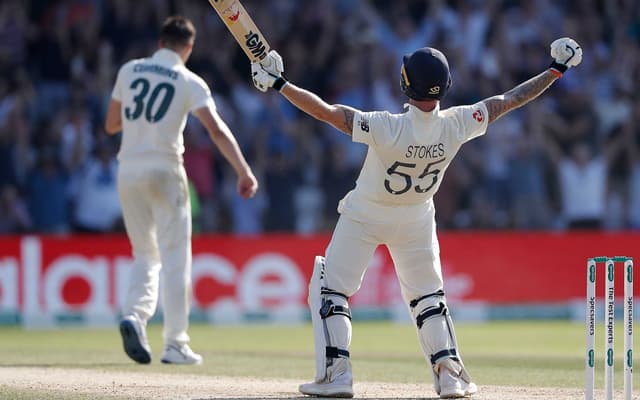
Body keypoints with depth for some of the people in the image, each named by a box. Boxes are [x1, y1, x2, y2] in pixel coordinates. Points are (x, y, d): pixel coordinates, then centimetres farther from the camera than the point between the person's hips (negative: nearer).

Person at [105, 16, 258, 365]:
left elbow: (111, 125, 15)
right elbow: (216, 129, -16)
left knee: (146, 254, 15)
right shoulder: (189, 82, -3)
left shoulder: (129, 71, 8)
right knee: (175, 257, 2)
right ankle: (175, 344, -3)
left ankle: (135, 315, -11)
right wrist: (244, 172, -19)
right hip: (164, 171, -4)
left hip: (128, 171, 4)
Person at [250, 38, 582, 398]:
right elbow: (509, 101, -15)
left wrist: (279, 84, -25)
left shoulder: (387, 128, -34)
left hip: (365, 218, -4)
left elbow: (325, 111, -33)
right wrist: (556, 70, -6)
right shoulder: (456, 125, -24)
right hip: (416, 220, 4)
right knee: (428, 294, 19)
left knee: (330, 288, 8)